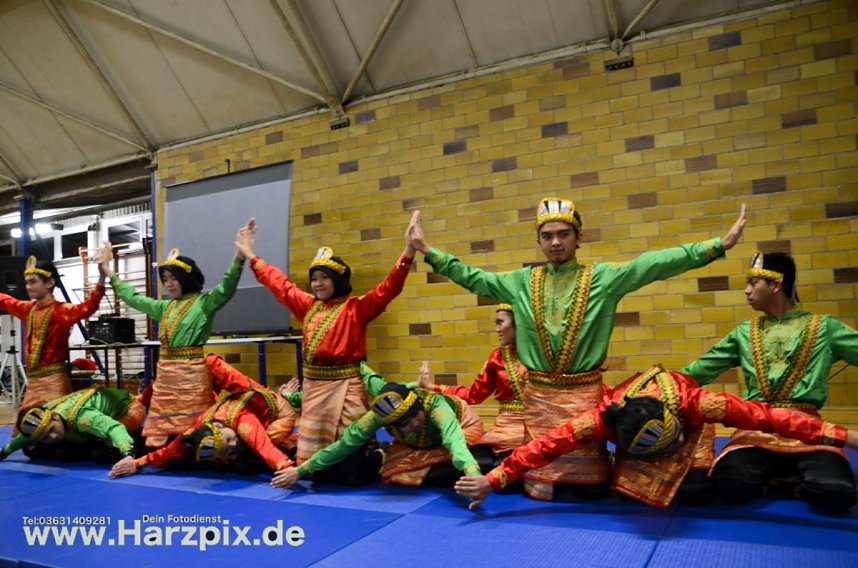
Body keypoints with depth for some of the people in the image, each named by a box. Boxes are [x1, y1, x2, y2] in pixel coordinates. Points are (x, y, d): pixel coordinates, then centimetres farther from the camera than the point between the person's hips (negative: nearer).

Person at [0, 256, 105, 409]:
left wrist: (102, 277, -47)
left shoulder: (61, 310, -13)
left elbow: (88, 307, -32)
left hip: (54, 380, -8)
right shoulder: (28, 309, 10)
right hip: (32, 380, 8)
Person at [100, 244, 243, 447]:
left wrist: (240, 255, -33)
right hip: (165, 375, 7)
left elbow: (227, 287, -20)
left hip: (192, 374, -7)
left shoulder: (204, 302, -4)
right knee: (161, 429, 10)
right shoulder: (165, 307, 16)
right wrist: (107, 269, 32)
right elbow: (132, 298, 27)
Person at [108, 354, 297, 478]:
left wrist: (286, 467, -75)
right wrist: (138, 463, -24)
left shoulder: (244, 423, -45)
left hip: (278, 409, -5)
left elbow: (265, 447, -60)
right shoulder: (201, 426, -29)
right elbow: (172, 450, -18)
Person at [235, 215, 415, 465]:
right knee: (310, 452, 12)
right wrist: (251, 255, 28)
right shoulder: (309, 306, 12)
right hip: (313, 387, 6)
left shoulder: (356, 307, -5)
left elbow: (389, 288, -17)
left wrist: (409, 251, -29)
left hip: (345, 388, -6)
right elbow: (280, 284, 22)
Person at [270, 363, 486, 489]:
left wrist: (473, 475, -81)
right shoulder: (381, 415, -34)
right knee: (395, 474, -13)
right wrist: (301, 471, -27)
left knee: (457, 471, -29)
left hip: (460, 426, -3)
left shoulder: (435, 405, -45)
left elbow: (454, 440, -62)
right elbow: (346, 442, -28)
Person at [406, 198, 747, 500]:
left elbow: (653, 264, -9)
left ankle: (589, 471, 42)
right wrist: (428, 250, 8)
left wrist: (718, 245, -16)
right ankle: (543, 477, 40)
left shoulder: (603, 277, -2)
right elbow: (473, 278, 11)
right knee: (539, 490, 6)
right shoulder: (522, 281, 5)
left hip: (585, 393, -1)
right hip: (538, 396, 2)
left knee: (590, 488, 8)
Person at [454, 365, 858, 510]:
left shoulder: (694, 403, -43)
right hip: (627, 412, 0)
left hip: (684, 410, 0)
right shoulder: (606, 417, -42)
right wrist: (493, 480, -50)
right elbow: (549, 445, -44)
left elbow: (763, 416, -39)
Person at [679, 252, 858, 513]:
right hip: (756, 428, 2)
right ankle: (771, 475, 6)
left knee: (836, 492, -31)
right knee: (731, 483, -28)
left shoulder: (823, 327, 10)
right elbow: (701, 369, 19)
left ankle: (799, 477, 4)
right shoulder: (744, 332, 17)